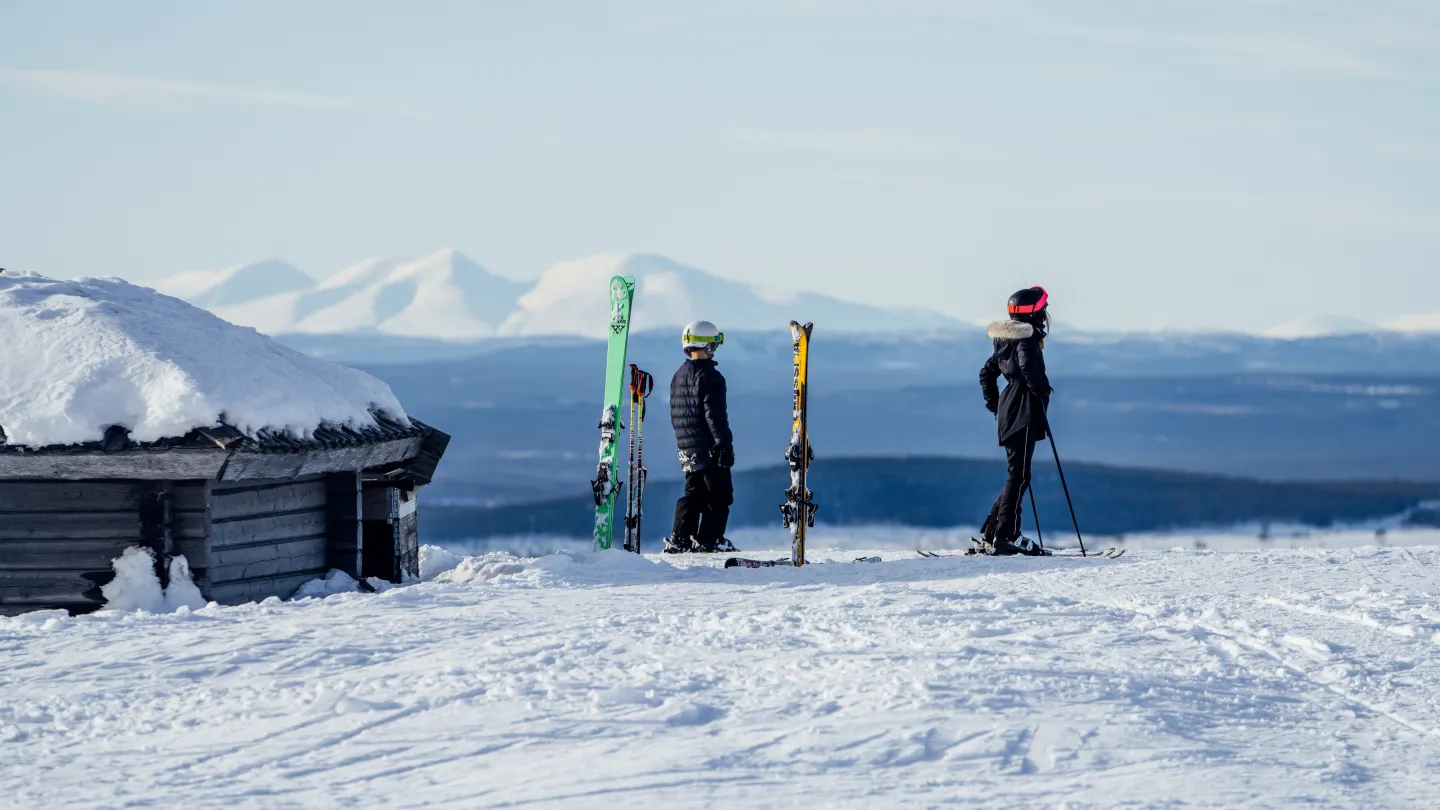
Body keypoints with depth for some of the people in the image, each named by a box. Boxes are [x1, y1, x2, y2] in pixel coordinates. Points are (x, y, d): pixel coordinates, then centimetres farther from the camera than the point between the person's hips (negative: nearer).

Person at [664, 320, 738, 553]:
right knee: (719, 494, -1)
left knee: (694, 493, 14)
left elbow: (675, 415, 18)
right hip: (708, 447, -8)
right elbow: (715, 414, -20)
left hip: (686, 447, 8)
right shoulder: (709, 376, -14)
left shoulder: (678, 376, 13)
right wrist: (724, 444, -18)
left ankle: (679, 539, 8)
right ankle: (708, 540, -6)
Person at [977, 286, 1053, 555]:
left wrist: (994, 404, 25)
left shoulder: (1007, 342, 17)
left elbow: (987, 372, 23)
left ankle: (991, 533, 14)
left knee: (1016, 475, 14)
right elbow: (1028, 366, -31)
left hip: (1008, 412, 9)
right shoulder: (1028, 339, -12)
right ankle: (1004, 536, -12)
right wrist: (1041, 389, -15)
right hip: (1024, 412, -9)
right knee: (1018, 476, -9)